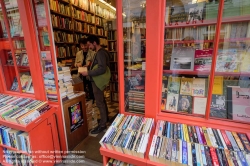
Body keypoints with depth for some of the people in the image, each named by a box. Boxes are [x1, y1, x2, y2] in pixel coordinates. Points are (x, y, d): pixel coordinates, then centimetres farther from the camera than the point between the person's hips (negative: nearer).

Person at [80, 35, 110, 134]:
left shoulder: (100, 53, -19)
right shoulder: (100, 52, 13)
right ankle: (105, 118, 37)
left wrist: (88, 73, -24)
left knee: (99, 103, -2)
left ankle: (102, 125, 11)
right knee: (102, 101, 21)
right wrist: (89, 68, 12)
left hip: (98, 81, -10)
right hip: (98, 81, 10)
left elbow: (102, 69, -29)